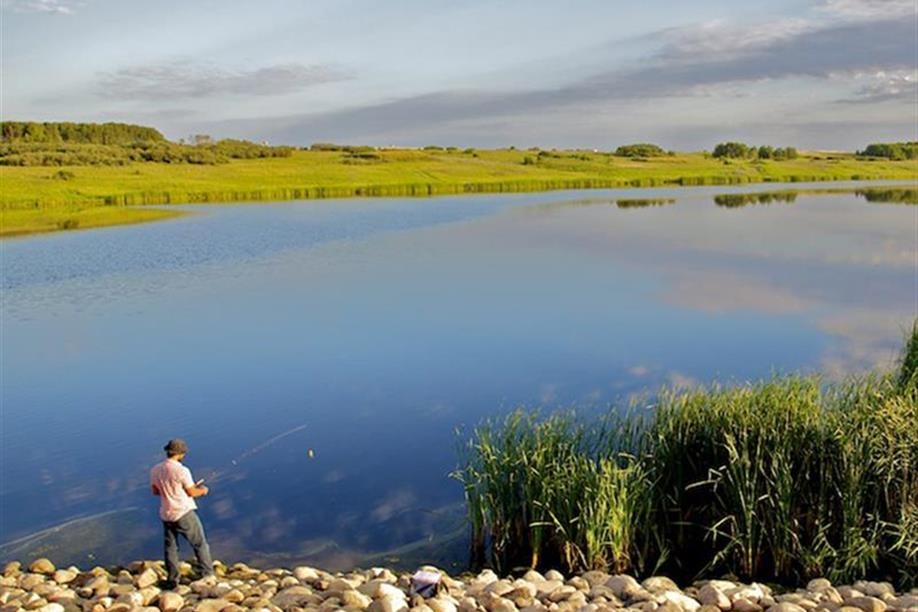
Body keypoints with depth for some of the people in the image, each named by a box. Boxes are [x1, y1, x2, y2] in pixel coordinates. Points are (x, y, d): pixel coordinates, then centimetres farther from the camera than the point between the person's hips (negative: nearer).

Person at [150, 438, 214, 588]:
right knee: (200, 543, 9)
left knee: (170, 547, 15)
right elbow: (191, 492, -10)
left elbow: (155, 491, 11)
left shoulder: (155, 470, 0)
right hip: (184, 513, -5)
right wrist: (203, 490, 9)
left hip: (166, 514, 5)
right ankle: (207, 574, 15)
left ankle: (172, 580, 18)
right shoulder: (181, 470, -18)